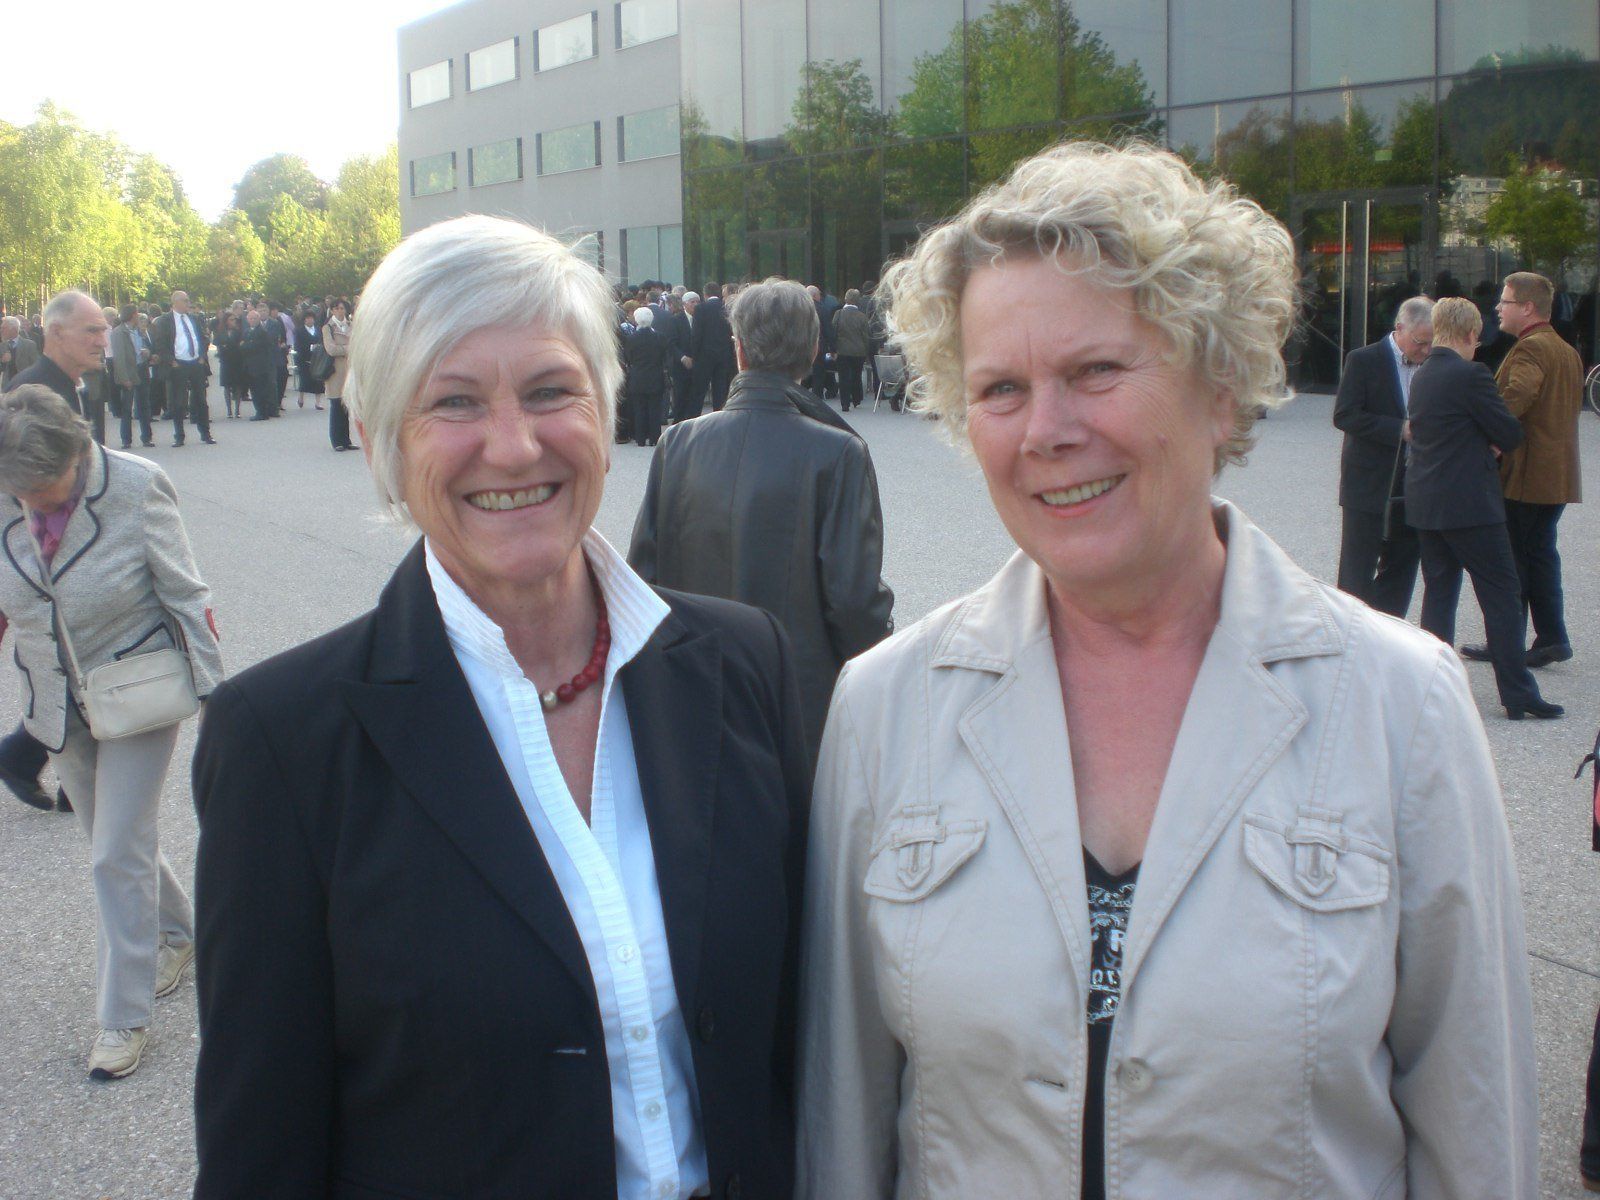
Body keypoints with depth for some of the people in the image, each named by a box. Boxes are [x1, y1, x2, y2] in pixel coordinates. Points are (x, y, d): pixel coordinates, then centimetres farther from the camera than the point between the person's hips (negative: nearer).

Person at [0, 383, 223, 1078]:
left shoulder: (135, 488, -20)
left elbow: (186, 597, -12)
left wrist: (212, 695, -11)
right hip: (56, 707, 5)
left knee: (119, 855, -3)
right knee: (112, 843, 17)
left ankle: (124, 1017, 10)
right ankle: (175, 933, 44)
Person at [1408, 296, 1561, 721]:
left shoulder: (1422, 376, 11)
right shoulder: (1471, 374, -15)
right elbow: (1511, 433, -10)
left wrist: (1486, 445, 4)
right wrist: (1497, 444, 11)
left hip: (1425, 503, 8)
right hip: (1470, 503, -8)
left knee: (1439, 592, 12)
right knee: (1502, 595, -1)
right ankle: (1518, 694, 2)